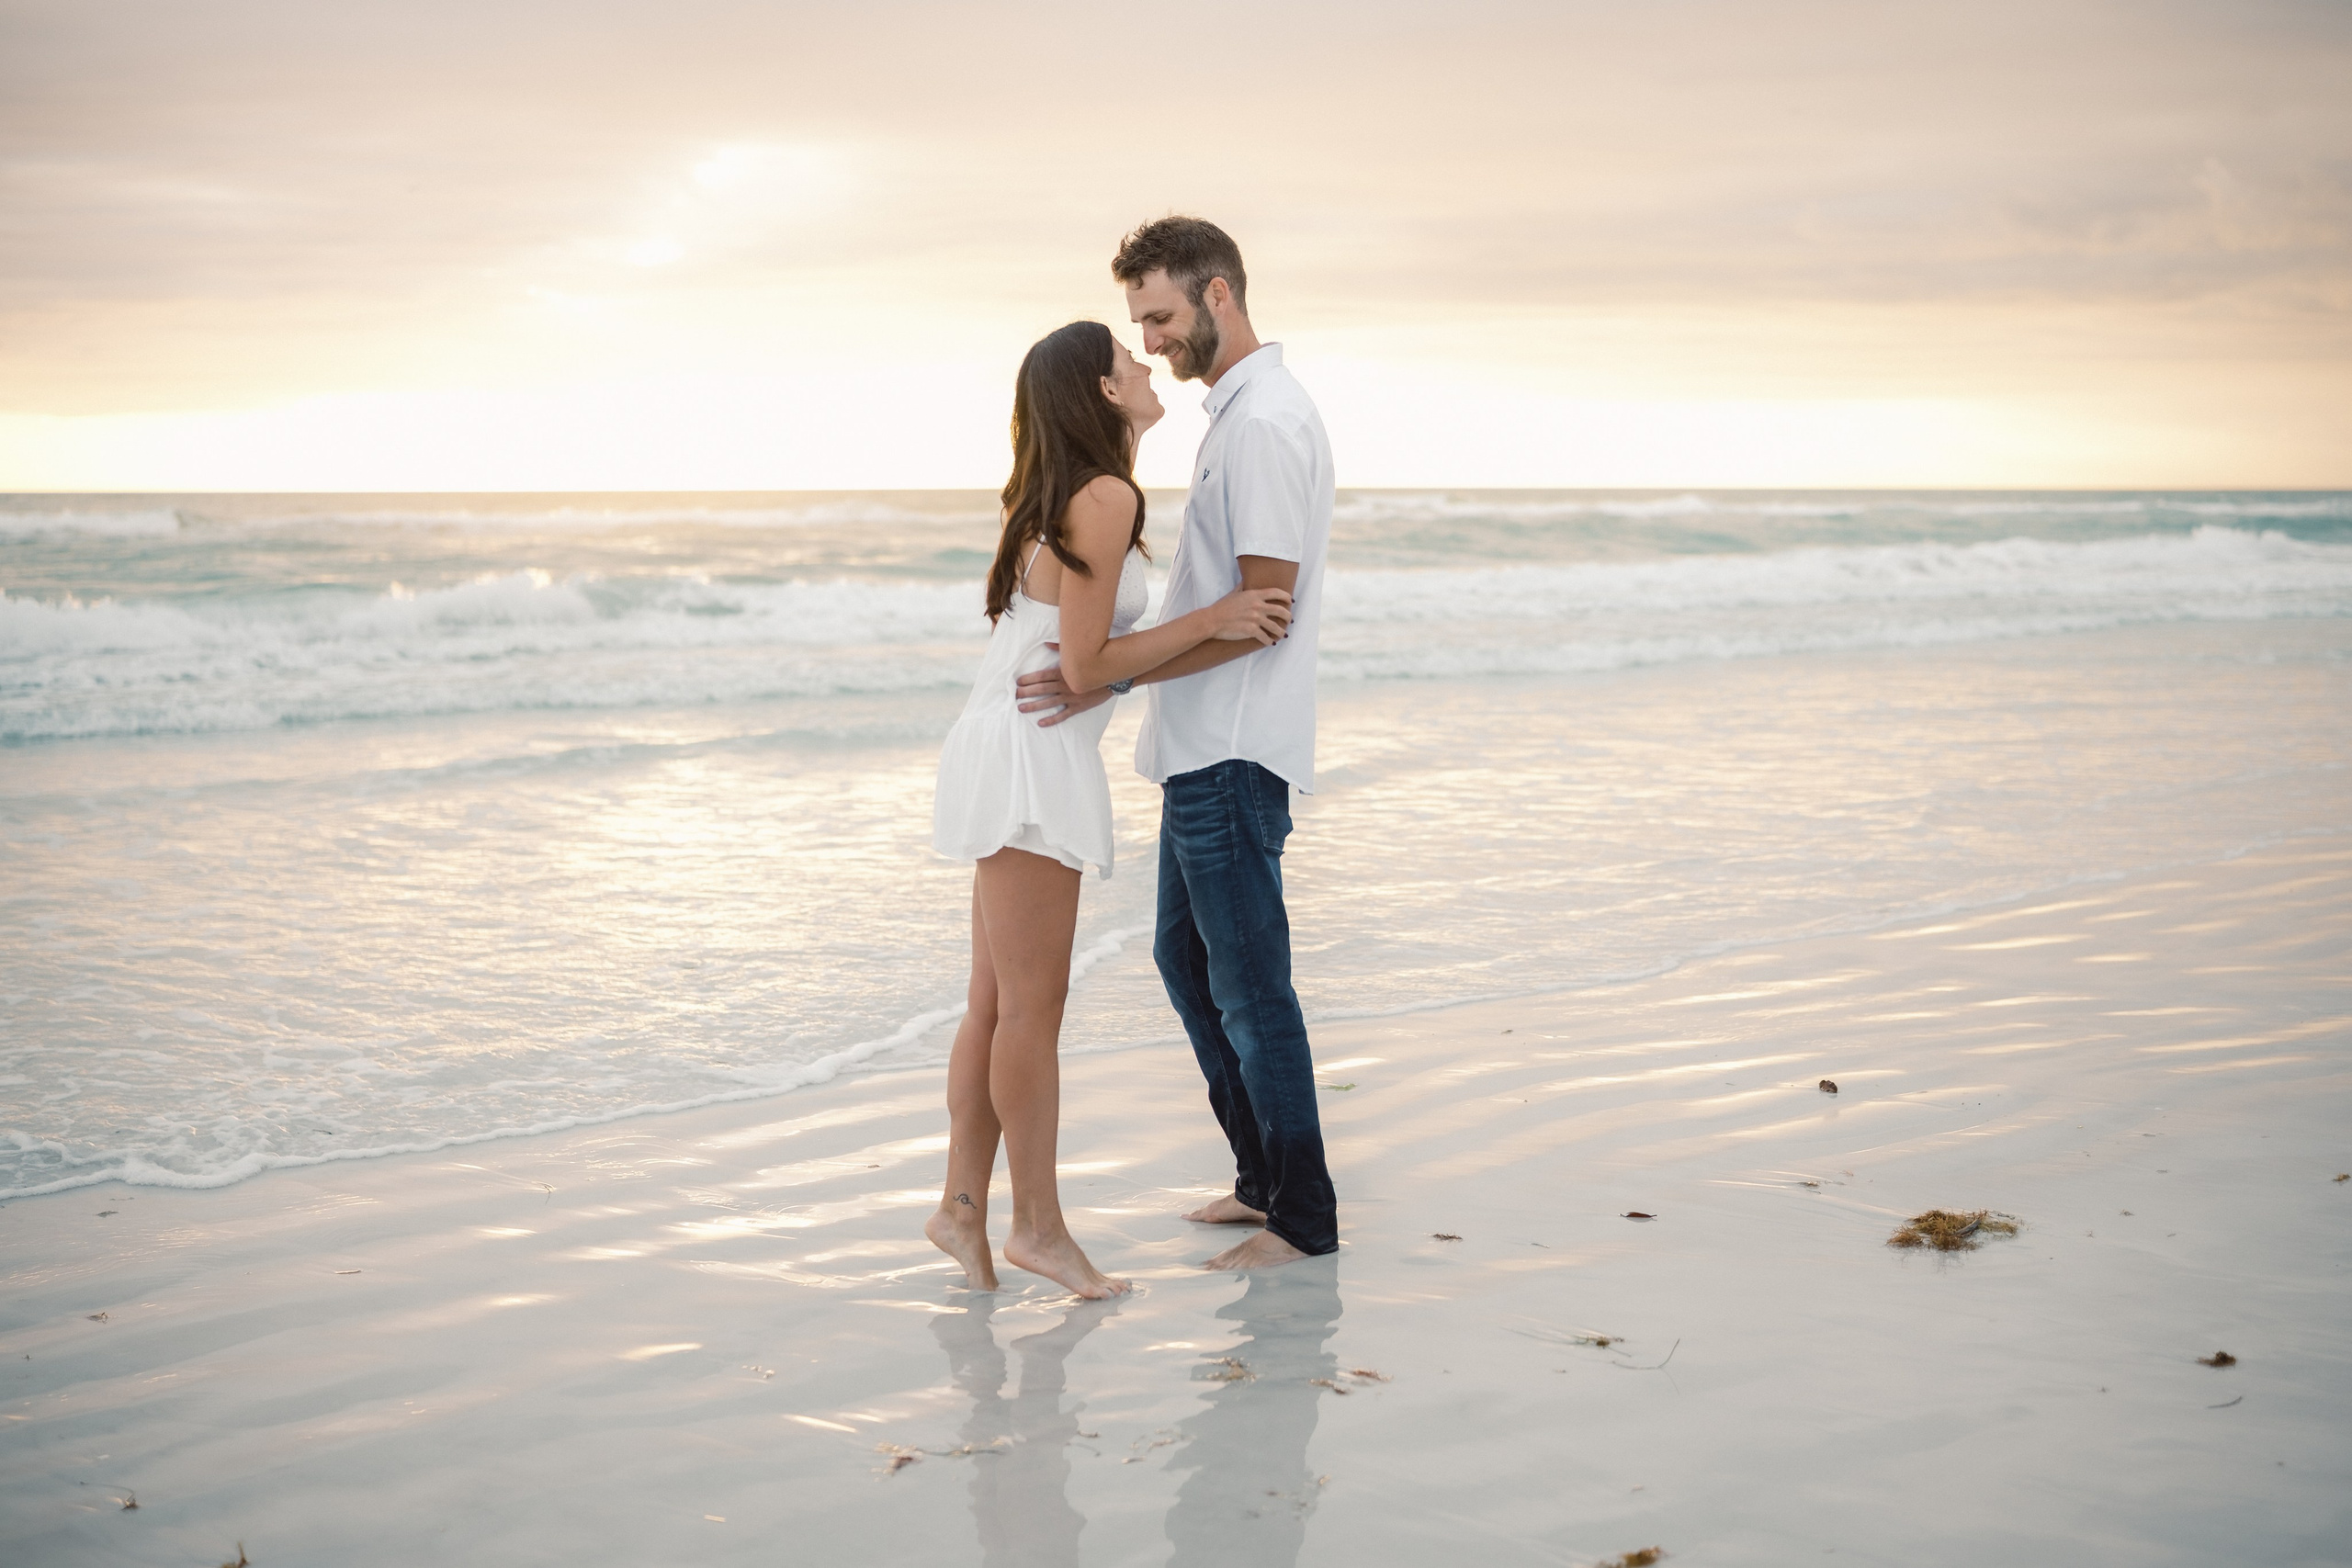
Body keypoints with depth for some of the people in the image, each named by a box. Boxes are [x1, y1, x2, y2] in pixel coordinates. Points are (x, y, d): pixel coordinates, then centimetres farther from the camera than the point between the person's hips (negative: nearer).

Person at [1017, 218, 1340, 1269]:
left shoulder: (1266, 420, -17)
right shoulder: (1238, 412, 17)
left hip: (1232, 754, -11)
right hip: (1202, 747, 11)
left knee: (1248, 986, -3)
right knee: (1186, 958, 17)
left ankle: (1303, 1215, 8)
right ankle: (1263, 1180, 26)